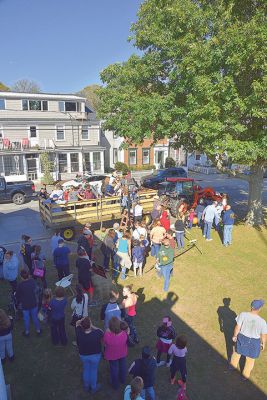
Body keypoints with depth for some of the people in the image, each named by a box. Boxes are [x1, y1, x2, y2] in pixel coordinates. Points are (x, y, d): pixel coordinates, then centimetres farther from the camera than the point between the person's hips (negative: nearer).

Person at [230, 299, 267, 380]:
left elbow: (237, 327, -16)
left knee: (237, 352, 32)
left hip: (242, 338, 2)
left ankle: (233, 365, 57)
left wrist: (235, 336, 2)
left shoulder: (243, 315, -27)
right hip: (254, 342, -2)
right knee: (250, 359, 26)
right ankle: (245, 375, 46)